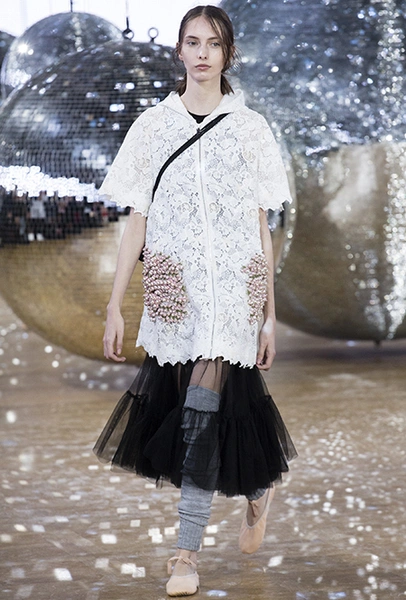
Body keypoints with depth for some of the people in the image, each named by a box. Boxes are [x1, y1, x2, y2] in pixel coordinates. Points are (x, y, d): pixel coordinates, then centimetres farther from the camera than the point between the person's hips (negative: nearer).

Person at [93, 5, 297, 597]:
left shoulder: (249, 127, 5)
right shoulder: (153, 126, 6)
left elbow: (261, 227, 5)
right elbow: (137, 221, 6)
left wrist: (269, 316, 2)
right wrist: (115, 307, 2)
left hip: (234, 286, -2)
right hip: (172, 289, 2)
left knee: (203, 409, -11)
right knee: (226, 402, 7)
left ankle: (187, 552, -4)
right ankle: (258, 485, 37)